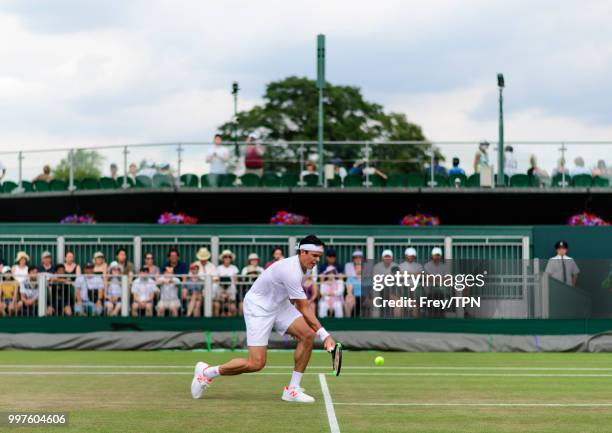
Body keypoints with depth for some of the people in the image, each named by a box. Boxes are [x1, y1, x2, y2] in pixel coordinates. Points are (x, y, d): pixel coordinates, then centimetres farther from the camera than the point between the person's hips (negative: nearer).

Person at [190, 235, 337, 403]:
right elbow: (304, 310, -28)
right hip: (258, 307, -9)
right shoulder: (291, 271, -30)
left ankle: (292, 389, -3)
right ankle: (206, 372, 7)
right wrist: (324, 335, -27)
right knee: (256, 363, -13)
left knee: (308, 335, -12)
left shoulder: (306, 267, 0)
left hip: (279, 305, 9)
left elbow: (298, 302, 19)